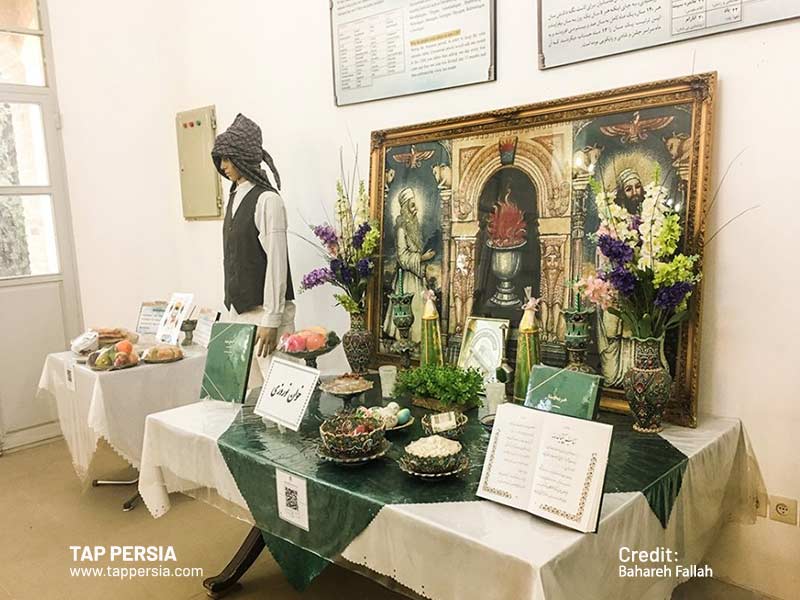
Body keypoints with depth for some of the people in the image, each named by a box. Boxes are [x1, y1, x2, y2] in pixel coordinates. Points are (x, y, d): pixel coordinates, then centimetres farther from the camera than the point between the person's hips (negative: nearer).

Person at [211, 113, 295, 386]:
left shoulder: (267, 200, -11)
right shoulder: (235, 198, 13)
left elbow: (277, 262, -15)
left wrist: (271, 320, -17)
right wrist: (231, 307, 15)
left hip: (264, 311, -7)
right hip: (238, 309, 8)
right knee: (248, 389, 10)